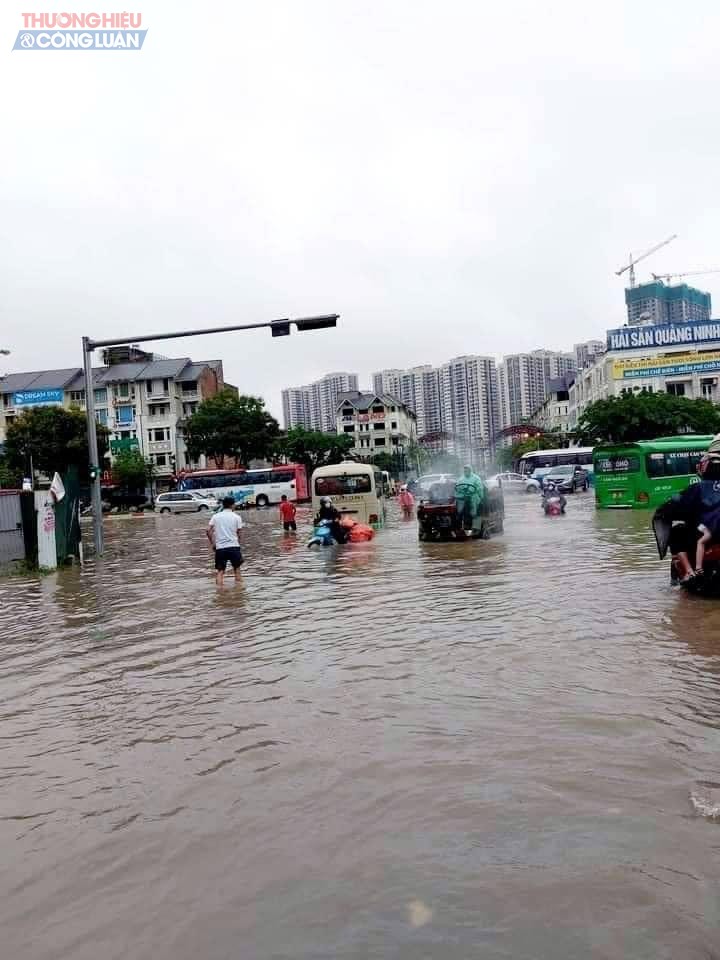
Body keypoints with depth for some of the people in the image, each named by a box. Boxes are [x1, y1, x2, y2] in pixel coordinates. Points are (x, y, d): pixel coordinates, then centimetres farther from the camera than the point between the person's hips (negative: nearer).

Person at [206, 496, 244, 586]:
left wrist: (213, 544, 7)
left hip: (220, 548, 2)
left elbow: (209, 530, -1)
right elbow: (238, 533, -1)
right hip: (233, 546, -2)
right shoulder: (236, 517, 3)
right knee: (236, 568, 14)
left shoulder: (216, 516, 9)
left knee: (219, 571, 5)